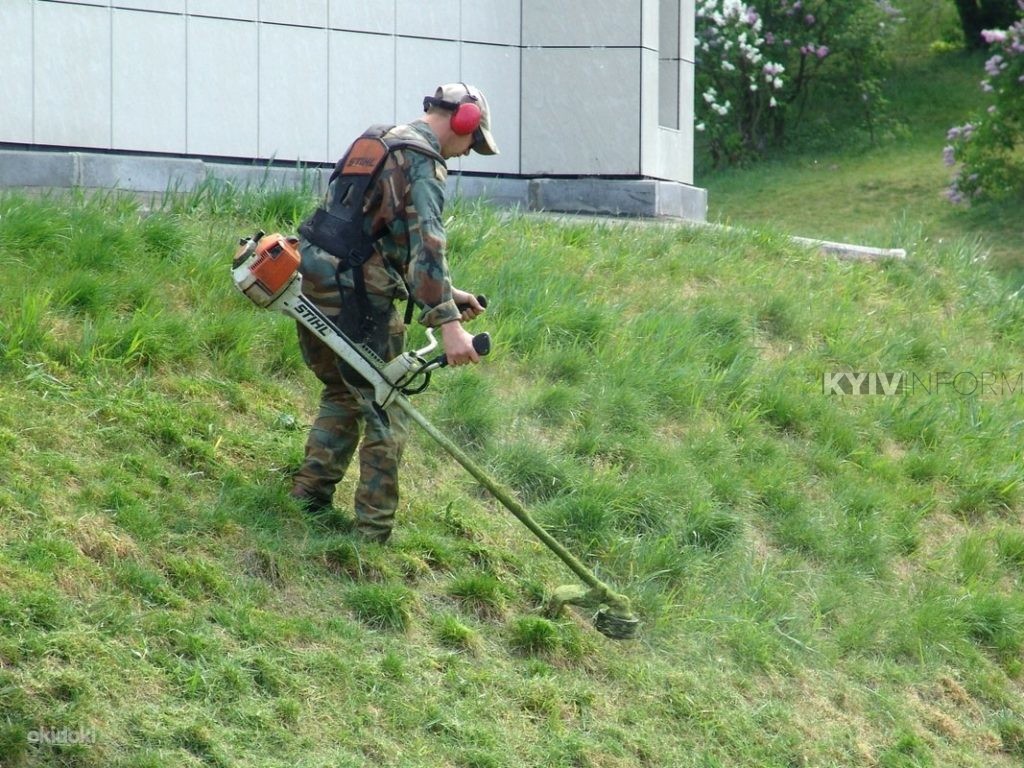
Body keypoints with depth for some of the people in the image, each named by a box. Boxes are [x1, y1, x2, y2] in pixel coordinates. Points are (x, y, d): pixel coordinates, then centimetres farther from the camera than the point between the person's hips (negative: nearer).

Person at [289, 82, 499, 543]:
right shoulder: (423, 163, -9)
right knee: (386, 415, 0)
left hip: (315, 284, 9)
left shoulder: (376, 142, 21)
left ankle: (309, 495, 20)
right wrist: (447, 321, -30)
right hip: (360, 299, -9)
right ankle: (372, 532, 0)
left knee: (341, 395, 24)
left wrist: (444, 293, 25)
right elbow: (426, 245, -23)